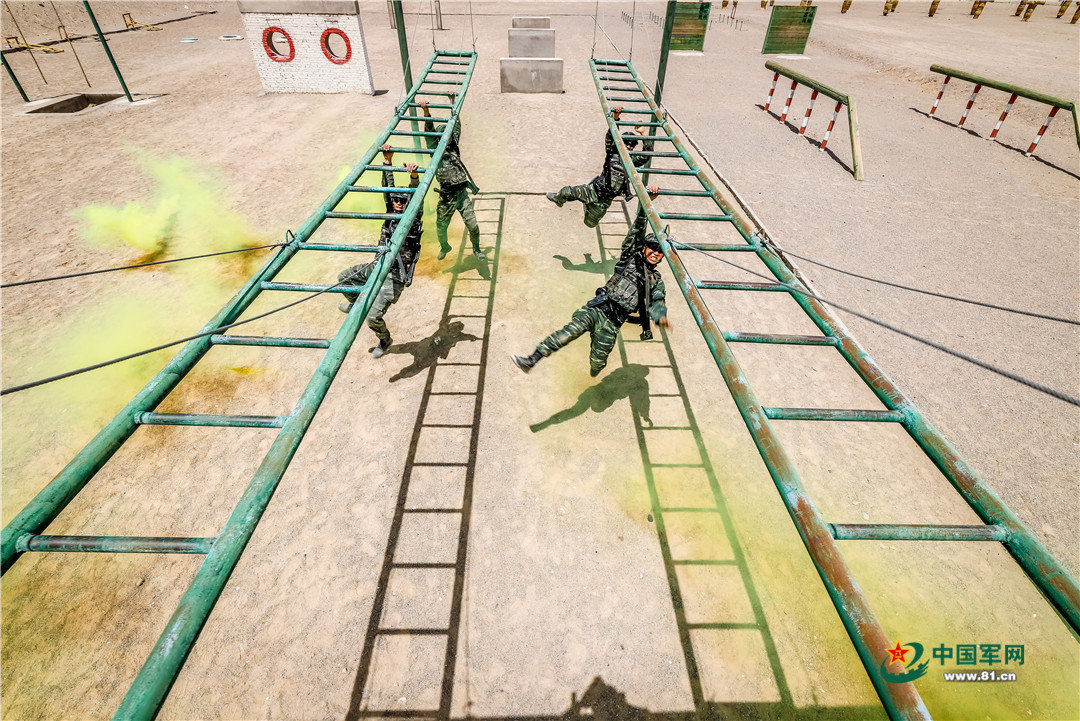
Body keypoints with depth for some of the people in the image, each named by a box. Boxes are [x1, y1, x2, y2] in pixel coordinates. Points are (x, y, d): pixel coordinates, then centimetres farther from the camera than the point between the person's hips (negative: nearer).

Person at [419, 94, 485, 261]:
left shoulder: (453, 146, 12)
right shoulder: (434, 150, 2)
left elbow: (456, 123, 17)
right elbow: (429, 130, -11)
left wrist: (452, 101, 20)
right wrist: (426, 111, -24)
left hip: (462, 194, 3)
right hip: (446, 198, -2)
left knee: (473, 226, -3)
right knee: (441, 228, 10)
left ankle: (476, 249, 22)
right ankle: (444, 247, 40)